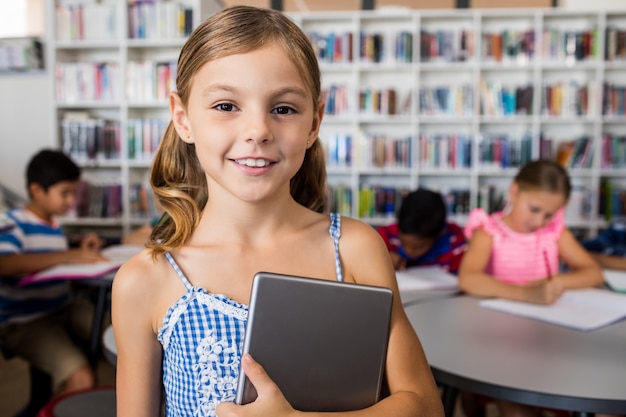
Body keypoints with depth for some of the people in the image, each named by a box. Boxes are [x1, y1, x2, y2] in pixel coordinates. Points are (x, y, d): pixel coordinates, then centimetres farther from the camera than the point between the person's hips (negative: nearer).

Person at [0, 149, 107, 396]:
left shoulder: (54, 225, 13)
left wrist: (83, 253, 0)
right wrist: (68, 256, -35)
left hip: (64, 309, 8)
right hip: (25, 321, -8)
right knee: (81, 378, -26)